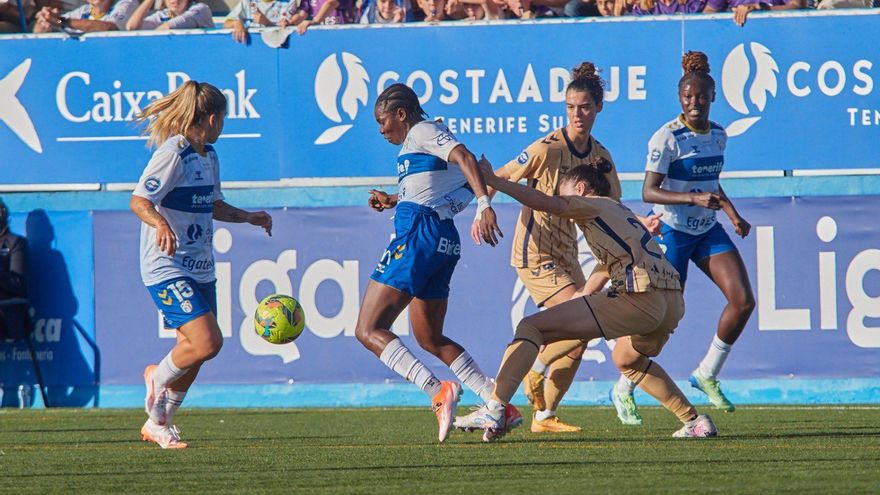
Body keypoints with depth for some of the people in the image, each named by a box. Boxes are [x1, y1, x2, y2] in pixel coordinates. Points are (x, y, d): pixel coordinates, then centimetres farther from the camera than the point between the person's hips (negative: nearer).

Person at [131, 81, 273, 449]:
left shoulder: (208, 156, 14)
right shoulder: (173, 154, -15)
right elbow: (139, 201, -20)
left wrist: (248, 217, 20)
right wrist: (160, 224, -38)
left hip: (200, 267, 9)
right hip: (167, 267, -9)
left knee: (193, 353, 9)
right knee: (207, 342, -19)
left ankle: (159, 423, 25)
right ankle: (158, 378, 10)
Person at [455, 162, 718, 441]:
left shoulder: (593, 205, 8)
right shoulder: (618, 212, 34)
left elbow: (545, 203, -11)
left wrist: (493, 180, -7)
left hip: (640, 298, -9)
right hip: (674, 302, 9)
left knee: (530, 327, -6)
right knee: (627, 359, 40)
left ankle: (494, 410, -19)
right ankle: (695, 422, 35)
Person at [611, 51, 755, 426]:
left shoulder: (718, 135, 5)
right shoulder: (668, 138, -17)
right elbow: (648, 192, -23)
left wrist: (732, 213, 10)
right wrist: (693, 199, -34)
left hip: (708, 231, 7)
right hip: (671, 233, -7)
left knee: (743, 300, -8)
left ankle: (708, 374, 9)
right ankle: (624, 391, 13)